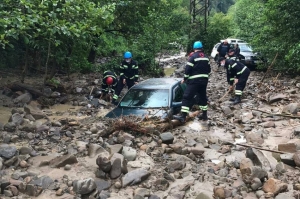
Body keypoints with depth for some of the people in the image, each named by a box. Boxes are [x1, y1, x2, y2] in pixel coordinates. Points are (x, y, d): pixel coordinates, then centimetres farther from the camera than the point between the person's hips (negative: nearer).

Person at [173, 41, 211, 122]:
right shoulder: (206, 57, 11)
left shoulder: (193, 57, -9)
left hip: (194, 80, -7)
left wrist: (185, 78, -2)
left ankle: (183, 116, -13)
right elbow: (209, 69, 16)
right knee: (202, 97, 19)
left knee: (187, 97, -7)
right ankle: (204, 115, 24)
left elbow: (188, 69, -12)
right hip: (204, 80, 7)